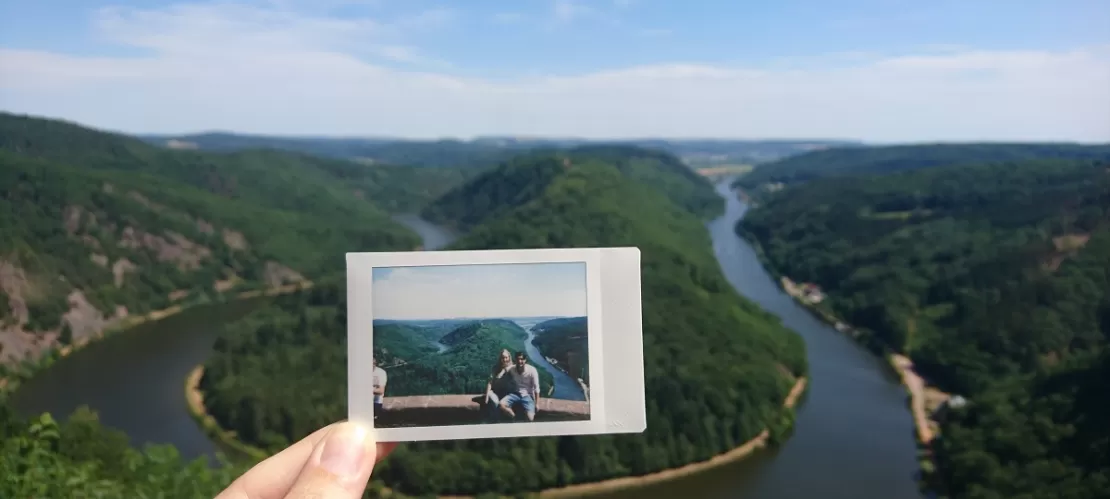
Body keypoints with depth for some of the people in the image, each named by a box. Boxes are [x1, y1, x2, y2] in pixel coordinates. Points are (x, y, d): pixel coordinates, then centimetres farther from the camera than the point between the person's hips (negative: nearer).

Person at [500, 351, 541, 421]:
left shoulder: (532, 370, -14)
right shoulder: (512, 370, -6)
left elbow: (536, 388, -10)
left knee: (530, 418, -24)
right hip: (516, 394, 3)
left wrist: (537, 403, -10)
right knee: (501, 404, -24)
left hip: (528, 395, -3)